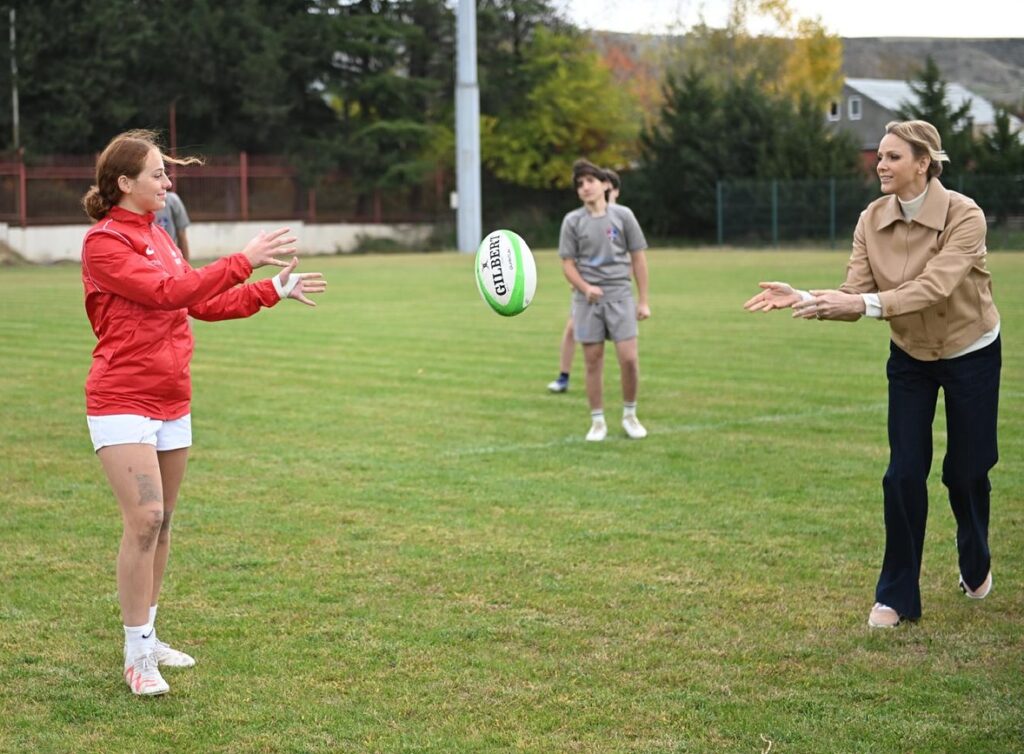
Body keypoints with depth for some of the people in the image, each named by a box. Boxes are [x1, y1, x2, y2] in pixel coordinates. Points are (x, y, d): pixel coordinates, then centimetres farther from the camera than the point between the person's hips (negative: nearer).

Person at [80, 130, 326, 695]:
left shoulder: (158, 236, 14)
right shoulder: (103, 243, -12)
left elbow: (202, 303, 19)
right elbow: (167, 292, -22)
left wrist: (273, 291, 16)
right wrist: (243, 261, -21)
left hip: (172, 401, 8)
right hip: (122, 402, -8)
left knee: (162, 522, 12)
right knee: (144, 519, -15)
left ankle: (145, 636, 23)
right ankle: (136, 655, -7)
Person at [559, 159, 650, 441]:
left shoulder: (622, 215, 2)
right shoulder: (573, 221, 2)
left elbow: (638, 258, 6)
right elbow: (568, 264, 3)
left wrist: (643, 300, 2)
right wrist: (585, 288, -16)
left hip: (620, 294, 0)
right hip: (587, 299, 0)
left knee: (629, 358, -7)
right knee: (593, 360, 2)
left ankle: (630, 415, 13)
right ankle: (598, 421, 13)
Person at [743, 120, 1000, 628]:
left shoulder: (964, 215, -25)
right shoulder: (873, 219, -11)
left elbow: (934, 287, -38)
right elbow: (855, 295, -16)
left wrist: (865, 304, -49)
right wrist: (804, 299, -34)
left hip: (971, 355, -3)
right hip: (910, 357, 3)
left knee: (964, 471, 9)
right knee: (904, 474, -5)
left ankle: (976, 566, 39)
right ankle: (897, 596, 6)